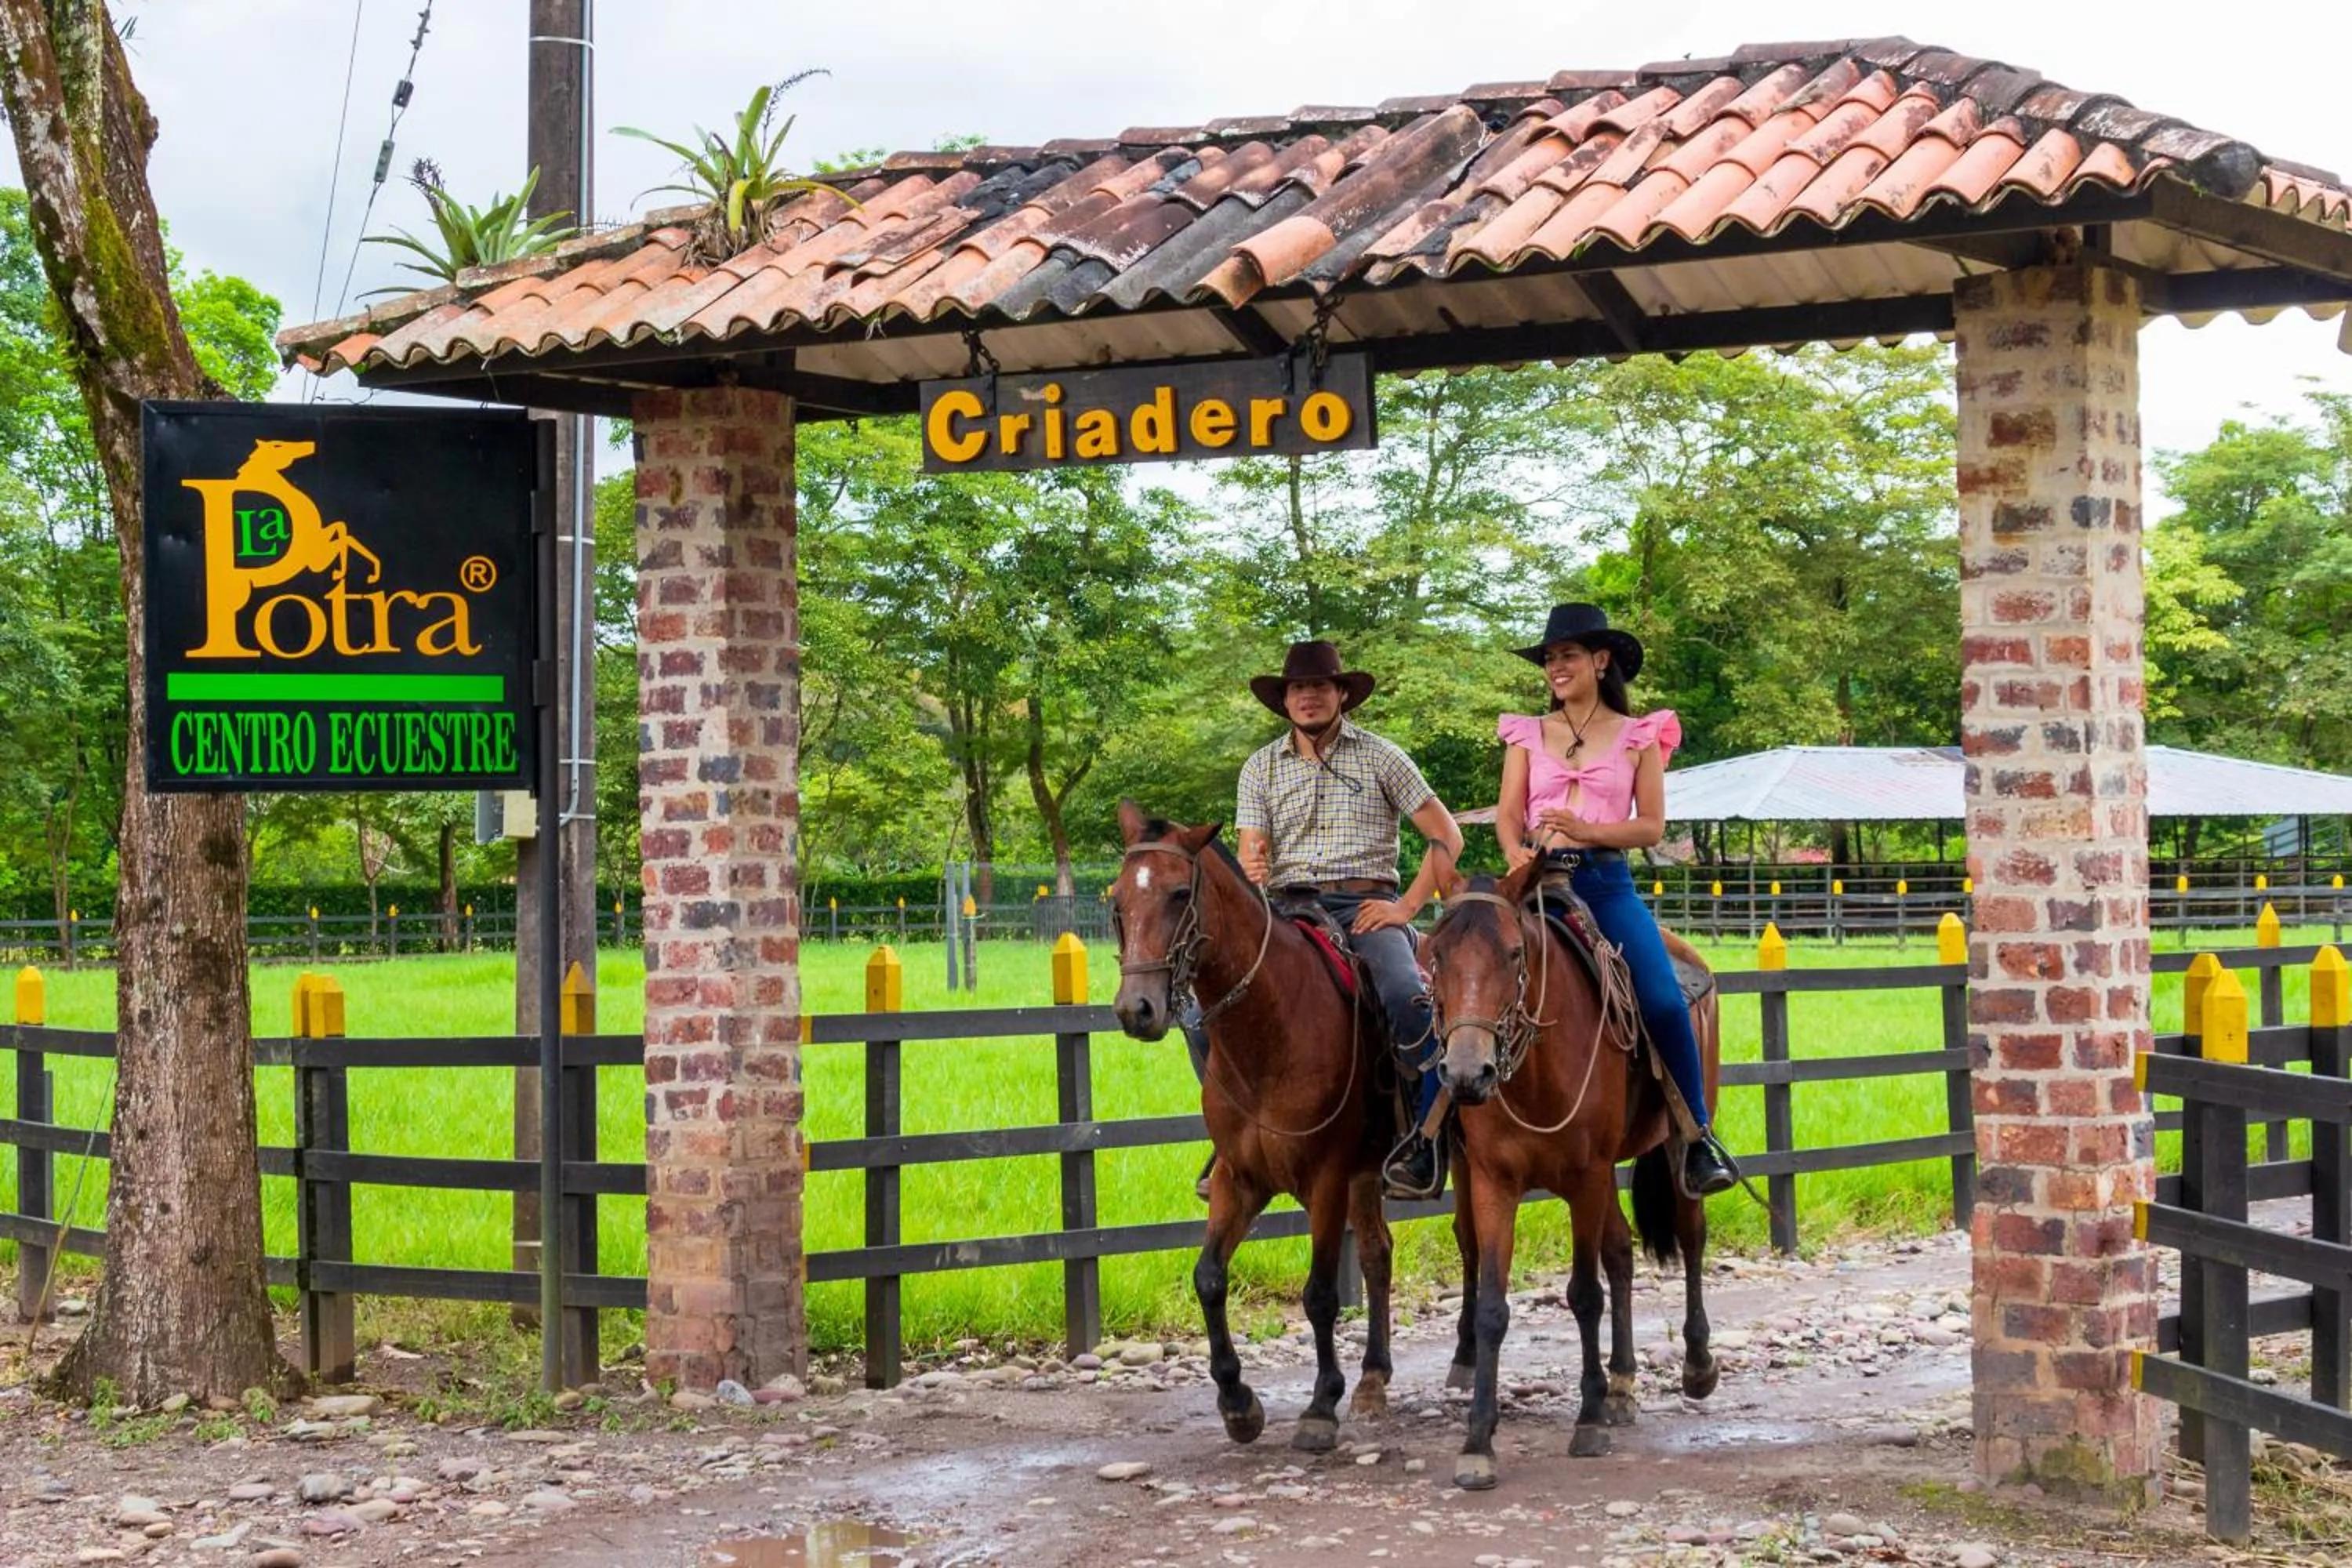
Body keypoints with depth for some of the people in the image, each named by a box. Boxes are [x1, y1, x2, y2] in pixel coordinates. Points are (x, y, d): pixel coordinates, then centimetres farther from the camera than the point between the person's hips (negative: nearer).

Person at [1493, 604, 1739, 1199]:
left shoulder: (1639, 736, 9)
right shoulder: (1528, 735, 14)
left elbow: (1652, 826, 3)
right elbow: (1508, 815, 7)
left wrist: (1588, 831, -14)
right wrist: (1518, 856, -16)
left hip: (1607, 882, -1)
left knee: (1664, 1001, -21)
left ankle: (1697, 1134, -7)